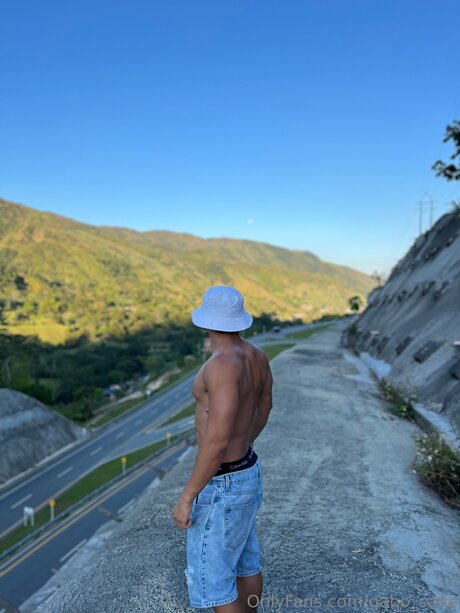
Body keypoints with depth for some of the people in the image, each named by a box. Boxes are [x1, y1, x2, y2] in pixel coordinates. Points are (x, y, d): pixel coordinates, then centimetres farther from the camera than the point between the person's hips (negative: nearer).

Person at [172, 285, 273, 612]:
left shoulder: (224, 364, -31)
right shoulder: (256, 355, -2)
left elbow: (217, 441, -32)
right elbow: (265, 405, 14)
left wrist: (186, 498, -20)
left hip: (221, 486, -9)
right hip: (246, 471, 9)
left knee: (212, 577, 12)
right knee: (244, 560, 26)